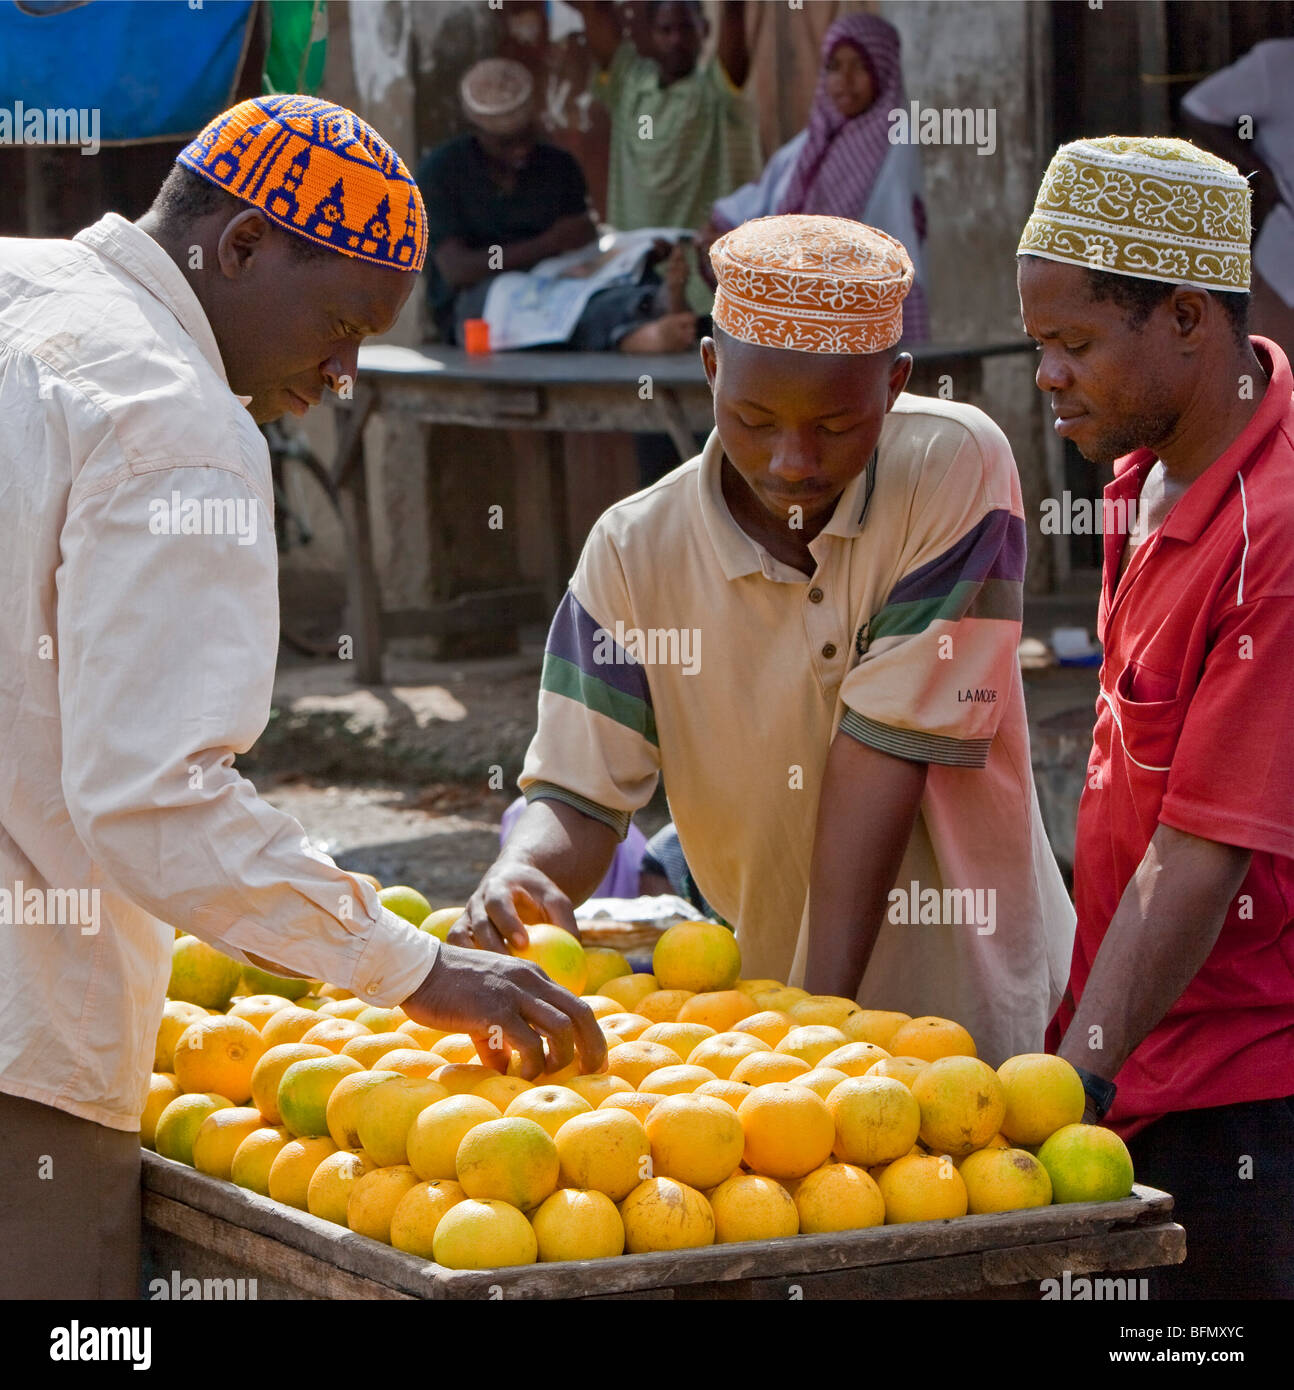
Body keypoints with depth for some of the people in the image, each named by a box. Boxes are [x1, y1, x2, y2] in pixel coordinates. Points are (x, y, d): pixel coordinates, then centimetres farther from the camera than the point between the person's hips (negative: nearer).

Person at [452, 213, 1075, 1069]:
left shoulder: (958, 469, -12)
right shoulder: (635, 551, -6)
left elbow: (883, 751, -16)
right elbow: (582, 792, -6)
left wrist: (825, 1010, -18)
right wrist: (521, 875, -30)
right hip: (769, 989, 2)